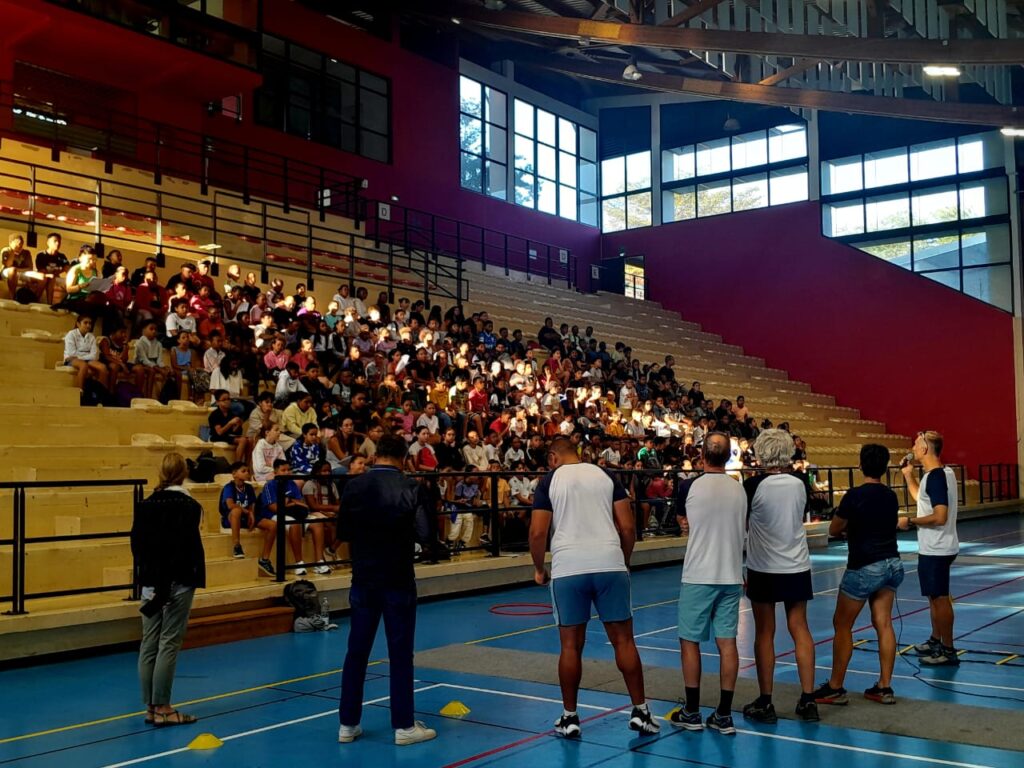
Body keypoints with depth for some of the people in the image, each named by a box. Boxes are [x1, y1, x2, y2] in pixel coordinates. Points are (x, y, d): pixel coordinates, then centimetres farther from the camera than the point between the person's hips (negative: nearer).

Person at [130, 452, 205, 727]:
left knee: (149, 644, 8)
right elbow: (188, 548, -15)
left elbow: (136, 544, 7)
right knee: (169, 644, -2)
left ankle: (151, 706, 15)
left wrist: (148, 572, 11)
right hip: (177, 583, -5)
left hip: (151, 583, 5)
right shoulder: (189, 507, -9)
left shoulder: (146, 505, 6)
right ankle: (162, 708, 1)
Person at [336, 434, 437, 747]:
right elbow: (424, 535, -14)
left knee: (356, 652, 11)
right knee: (400, 654, 5)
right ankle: (403, 726, 12)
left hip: (363, 579, 3)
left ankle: (348, 724, 18)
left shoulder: (353, 486, -3)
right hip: (398, 580, -3)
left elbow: (343, 533, 2)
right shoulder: (411, 488, -11)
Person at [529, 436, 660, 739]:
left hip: (568, 569, -1)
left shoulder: (549, 481, 5)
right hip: (610, 565, 2)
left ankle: (570, 717, 14)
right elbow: (628, 526, 6)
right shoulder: (605, 476, 11)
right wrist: (624, 561, 19)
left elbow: (538, 532, -2)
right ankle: (640, 711, 12)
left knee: (571, 644, 6)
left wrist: (539, 569, 12)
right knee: (623, 639, 8)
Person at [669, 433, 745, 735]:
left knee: (690, 641, 7)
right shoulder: (739, 489, 2)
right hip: (731, 576, 4)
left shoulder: (689, 486, -9)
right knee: (727, 642, 5)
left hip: (698, 576, -4)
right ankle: (724, 715, 9)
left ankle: (692, 713, 13)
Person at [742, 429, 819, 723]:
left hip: (764, 569, -3)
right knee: (800, 629, 9)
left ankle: (765, 703, 10)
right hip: (797, 567, 3)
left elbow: (742, 524, -1)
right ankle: (807, 700, 11)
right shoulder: (799, 484, -1)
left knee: (764, 634, 4)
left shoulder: (754, 485, -12)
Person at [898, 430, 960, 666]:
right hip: (936, 547, 10)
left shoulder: (935, 477, -22)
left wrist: (910, 521, -17)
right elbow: (923, 499, 24)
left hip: (936, 550, -10)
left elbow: (940, 516, -28)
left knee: (940, 598, -2)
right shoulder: (942, 473, 9)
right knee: (935, 596, 20)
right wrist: (909, 475, 15)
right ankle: (936, 640, 32)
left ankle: (948, 651, 6)